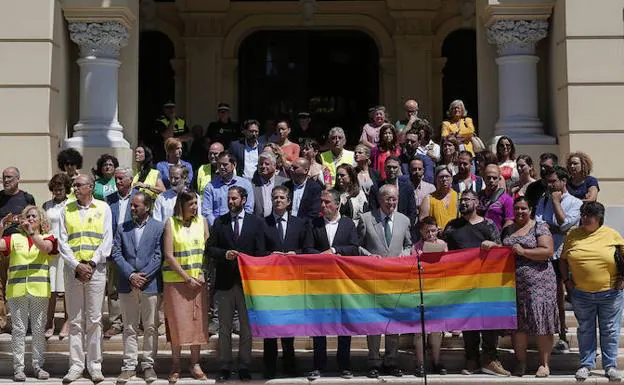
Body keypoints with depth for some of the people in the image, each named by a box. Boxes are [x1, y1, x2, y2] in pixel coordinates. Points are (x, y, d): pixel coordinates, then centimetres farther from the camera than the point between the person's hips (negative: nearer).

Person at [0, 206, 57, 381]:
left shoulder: (48, 238, 8)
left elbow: (46, 248, -14)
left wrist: (31, 232, -23)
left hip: (40, 290, 0)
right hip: (16, 290, 0)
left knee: (39, 329, 4)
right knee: (19, 329, 2)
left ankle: (38, 365, 12)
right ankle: (18, 367, 6)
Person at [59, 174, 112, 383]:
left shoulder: (103, 208, 6)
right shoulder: (67, 209, 10)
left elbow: (107, 240, 0)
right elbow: (62, 242, 4)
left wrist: (91, 263, -10)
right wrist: (77, 266, -8)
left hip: (96, 269, -2)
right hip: (72, 269, 2)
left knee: (94, 319, 0)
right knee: (75, 319, 3)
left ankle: (95, 365, 6)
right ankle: (76, 365, 9)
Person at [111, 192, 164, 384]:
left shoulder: (158, 227, 2)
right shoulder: (122, 228, 10)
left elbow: (159, 255, -4)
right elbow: (116, 253, 3)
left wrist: (144, 275, -12)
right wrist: (131, 275, -9)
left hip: (150, 283, -2)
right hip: (127, 284, 2)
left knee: (151, 327, 3)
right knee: (129, 328, 6)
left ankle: (148, 365, 12)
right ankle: (129, 366, 11)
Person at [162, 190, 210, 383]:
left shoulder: (202, 221, 6)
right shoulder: (171, 223, -3)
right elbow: (168, 255, -7)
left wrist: (203, 273, -6)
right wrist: (187, 278, -11)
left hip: (198, 280, 3)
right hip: (175, 280, -3)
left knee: (198, 320, 4)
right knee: (176, 321, -1)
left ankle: (195, 364, 13)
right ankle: (175, 365, 8)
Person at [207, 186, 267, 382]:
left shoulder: (256, 222, 5)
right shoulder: (219, 222, 9)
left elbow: (261, 252, 2)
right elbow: (210, 248, 6)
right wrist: (224, 254, -13)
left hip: (248, 280, -1)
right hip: (225, 281, 1)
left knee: (246, 327, 3)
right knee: (224, 327, 4)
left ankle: (244, 367, 10)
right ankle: (224, 367, 10)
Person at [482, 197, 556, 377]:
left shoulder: (539, 227, -1)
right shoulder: (507, 230, 17)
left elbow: (547, 251, -11)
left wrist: (523, 251, -16)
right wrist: (492, 245, 6)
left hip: (538, 283, -5)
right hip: (514, 284, 5)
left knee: (540, 322, -4)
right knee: (518, 324, 7)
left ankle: (545, 363, 4)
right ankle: (521, 362, 16)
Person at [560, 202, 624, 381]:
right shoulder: (573, 235, 3)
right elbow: (563, 259, 10)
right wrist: (567, 280, 1)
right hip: (581, 294, 1)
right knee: (585, 330, 10)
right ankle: (586, 365, 19)